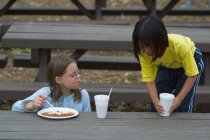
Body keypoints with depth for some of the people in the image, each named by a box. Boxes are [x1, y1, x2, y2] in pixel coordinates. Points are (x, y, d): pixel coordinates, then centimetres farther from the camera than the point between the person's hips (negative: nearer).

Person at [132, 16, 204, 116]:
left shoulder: (180, 46, -42)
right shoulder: (144, 53, -31)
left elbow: (192, 75, -31)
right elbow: (149, 80, -28)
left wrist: (179, 98, -38)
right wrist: (156, 101, -44)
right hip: (166, 66, 3)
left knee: (181, 107, -16)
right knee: (158, 106, -9)